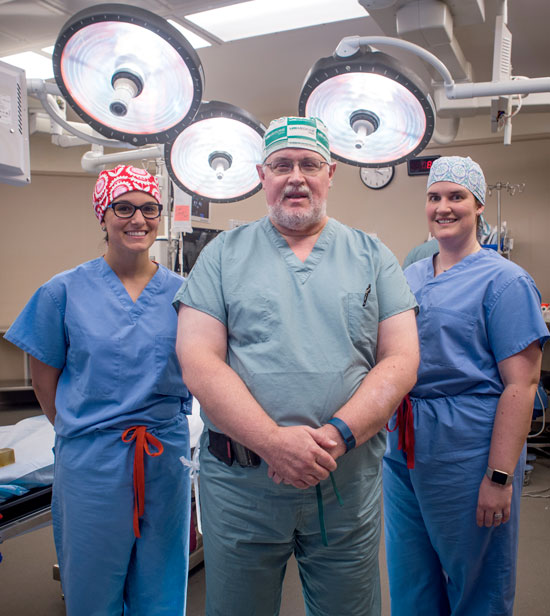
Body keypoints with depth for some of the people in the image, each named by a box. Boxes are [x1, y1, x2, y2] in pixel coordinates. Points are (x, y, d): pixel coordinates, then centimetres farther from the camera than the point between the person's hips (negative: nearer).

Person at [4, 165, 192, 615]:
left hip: (167, 455, 2)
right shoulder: (65, 291, -3)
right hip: (90, 459, -1)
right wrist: (77, 428, 1)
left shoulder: (181, 293, 0)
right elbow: (44, 375, 4)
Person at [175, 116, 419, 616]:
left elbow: (401, 361, -2)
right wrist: (274, 441, -19)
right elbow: (198, 360, -8)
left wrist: (335, 436, -17)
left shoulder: (373, 257, 5)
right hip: (239, 482, 0)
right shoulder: (223, 255, 2)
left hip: (349, 481, 1)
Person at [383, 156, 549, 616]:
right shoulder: (409, 277, 9)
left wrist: (500, 476, -17)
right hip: (404, 444, 6)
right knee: (408, 575, 20)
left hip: (465, 447, -5)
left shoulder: (503, 280, -8)